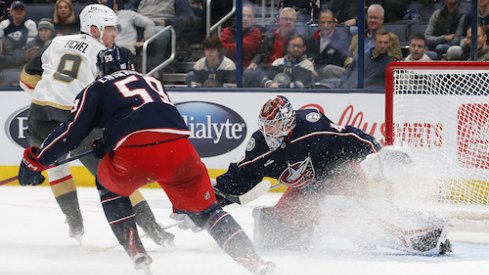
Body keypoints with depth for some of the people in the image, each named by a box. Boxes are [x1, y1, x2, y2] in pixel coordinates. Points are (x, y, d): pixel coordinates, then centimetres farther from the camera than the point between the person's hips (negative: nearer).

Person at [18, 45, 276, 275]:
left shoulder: (97, 88, 22)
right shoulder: (153, 82, 35)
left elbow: (72, 131, 13)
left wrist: (36, 160, 22)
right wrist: (107, 145, 50)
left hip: (131, 157, -3)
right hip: (179, 150, 3)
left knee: (109, 185, 30)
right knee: (205, 208, 16)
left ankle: (135, 249, 19)